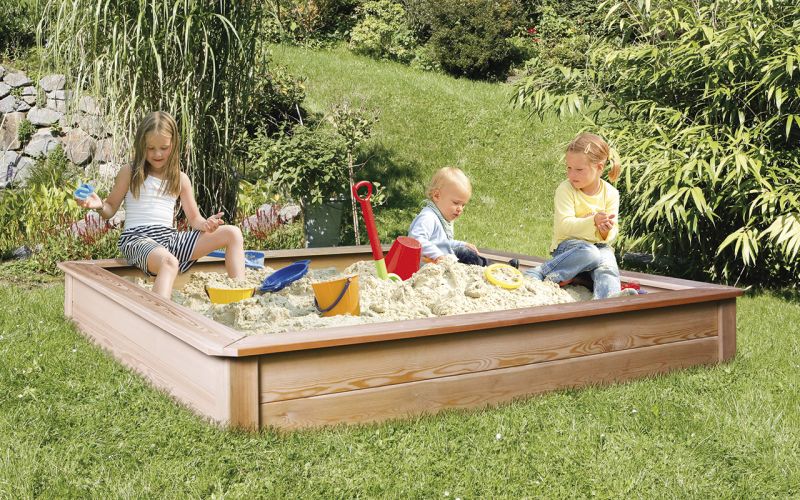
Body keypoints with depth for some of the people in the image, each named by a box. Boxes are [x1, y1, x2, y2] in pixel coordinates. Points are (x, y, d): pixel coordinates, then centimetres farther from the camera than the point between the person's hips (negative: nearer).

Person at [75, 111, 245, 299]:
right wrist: (99, 205, -14)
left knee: (233, 233, -7)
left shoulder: (180, 179, 15)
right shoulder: (130, 172, 6)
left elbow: (194, 218, 15)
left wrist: (205, 224, -9)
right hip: (137, 238, -5)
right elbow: (110, 209, 10)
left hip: (170, 237, 5)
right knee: (169, 262, -41)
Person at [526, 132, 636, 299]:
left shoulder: (610, 193, 0)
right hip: (568, 244, -3)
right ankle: (537, 273, -32)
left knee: (607, 265, -30)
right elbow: (564, 226, -19)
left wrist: (607, 231, -25)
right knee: (589, 253, -36)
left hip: (599, 245, 3)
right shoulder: (565, 189, -9)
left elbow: (613, 229, 1)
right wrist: (593, 221, -32)